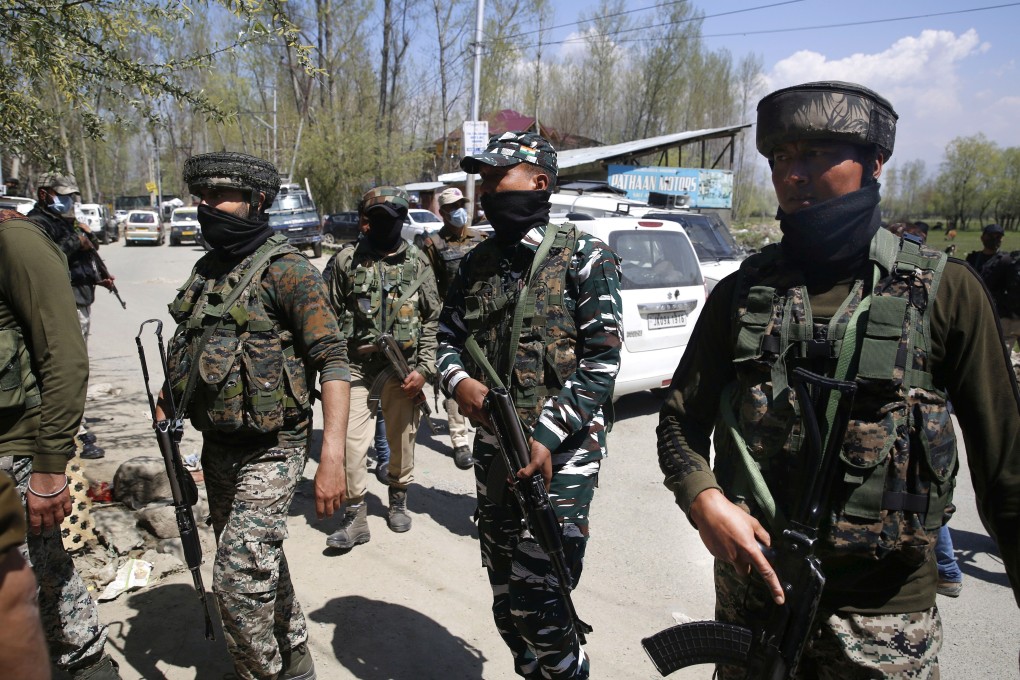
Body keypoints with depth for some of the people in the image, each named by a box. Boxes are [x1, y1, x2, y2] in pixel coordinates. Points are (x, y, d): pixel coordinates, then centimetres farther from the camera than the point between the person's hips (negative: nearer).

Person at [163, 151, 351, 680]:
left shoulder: (287, 270, -16)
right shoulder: (207, 269, 8)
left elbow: (332, 361, -22)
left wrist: (332, 459, -30)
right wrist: (172, 402, 8)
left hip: (269, 451, -8)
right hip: (217, 447, 8)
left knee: (239, 579, -9)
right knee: (260, 564, 20)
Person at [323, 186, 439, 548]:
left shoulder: (418, 262, 3)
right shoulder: (347, 259, 1)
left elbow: (432, 319, 3)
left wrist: (424, 368, -5)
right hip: (356, 367, 0)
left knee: (402, 440, 13)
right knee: (352, 443, -3)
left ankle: (398, 500, 35)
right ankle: (356, 517, 11)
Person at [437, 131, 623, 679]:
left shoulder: (583, 257, -6)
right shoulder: (476, 264, 11)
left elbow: (602, 359, -11)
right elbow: (448, 337, 12)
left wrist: (546, 434, -19)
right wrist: (459, 382, -11)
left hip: (560, 452, -6)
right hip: (493, 449, 6)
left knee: (537, 603, -7)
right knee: (506, 598, 17)